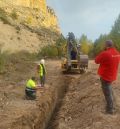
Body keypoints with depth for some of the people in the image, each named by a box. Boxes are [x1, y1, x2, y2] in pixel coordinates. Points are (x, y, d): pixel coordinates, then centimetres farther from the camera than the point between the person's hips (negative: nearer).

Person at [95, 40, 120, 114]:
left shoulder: (105, 53, -24)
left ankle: (110, 109, 11)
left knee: (107, 92, 2)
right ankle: (112, 106, 40)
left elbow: (96, 61, -11)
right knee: (109, 90, 27)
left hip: (105, 76, -8)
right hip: (112, 75, 8)